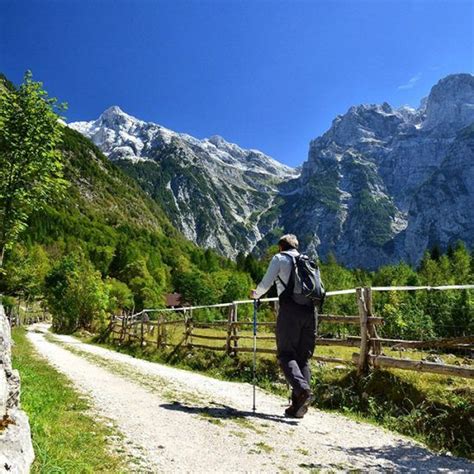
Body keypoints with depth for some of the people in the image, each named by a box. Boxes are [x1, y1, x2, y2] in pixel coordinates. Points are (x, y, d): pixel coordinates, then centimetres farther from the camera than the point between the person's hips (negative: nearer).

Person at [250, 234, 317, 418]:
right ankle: (299, 405, 4)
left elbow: (265, 284, 6)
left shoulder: (280, 258, 9)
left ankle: (302, 389, -24)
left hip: (290, 310, -5)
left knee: (286, 354, -1)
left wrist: (255, 294, 26)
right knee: (303, 357, 8)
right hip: (310, 310, 5)